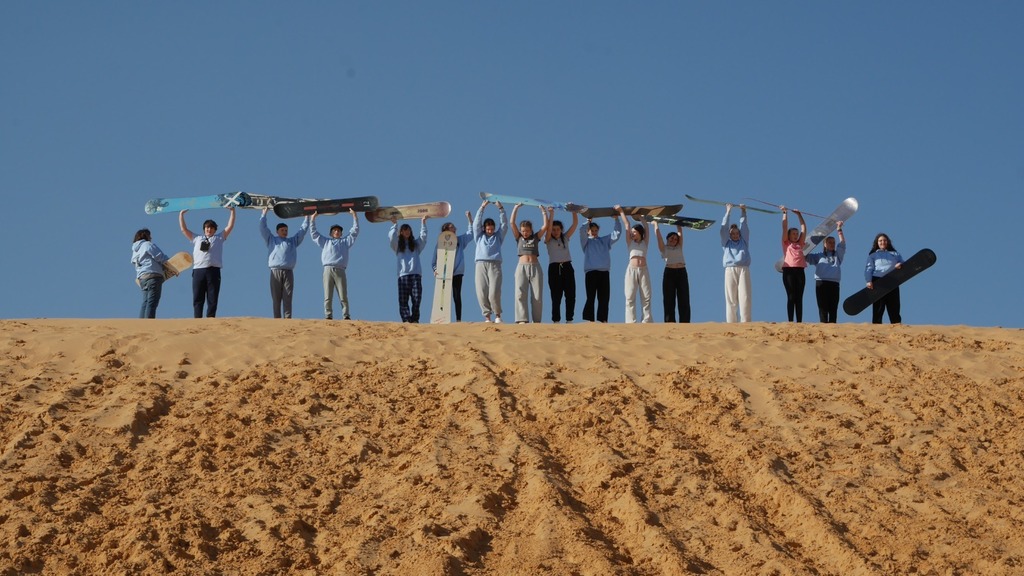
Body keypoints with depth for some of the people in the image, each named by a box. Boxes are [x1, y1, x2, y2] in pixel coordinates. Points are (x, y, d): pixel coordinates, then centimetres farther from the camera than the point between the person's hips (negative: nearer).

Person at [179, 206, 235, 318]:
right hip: (198, 271, 2)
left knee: (212, 299, -4)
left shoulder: (219, 238, 20)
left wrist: (232, 211, 12)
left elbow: (230, 227, 16)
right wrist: (181, 215, 25)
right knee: (197, 299, -2)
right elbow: (183, 229, 27)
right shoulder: (197, 239, 25)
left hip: (213, 270, -2)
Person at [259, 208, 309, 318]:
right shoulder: (271, 240, 20)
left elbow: (303, 230, 28)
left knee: (287, 298, -6)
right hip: (275, 271, -1)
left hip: (288, 272, 1)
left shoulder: (293, 241, 25)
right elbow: (263, 228, 15)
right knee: (276, 298, -4)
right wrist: (264, 213, 16)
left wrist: (307, 217, 27)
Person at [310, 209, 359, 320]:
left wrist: (354, 216, 18)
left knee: (343, 296, -7)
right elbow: (313, 233, 26)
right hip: (328, 270, 0)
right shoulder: (325, 241, 26)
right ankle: (328, 317, -8)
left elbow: (355, 232, 22)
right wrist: (312, 219, 23)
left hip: (340, 270, 0)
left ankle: (346, 316, -9)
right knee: (328, 296, -6)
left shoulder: (345, 242, 26)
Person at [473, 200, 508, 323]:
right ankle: (487, 316, 0)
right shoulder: (479, 236, 22)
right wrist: (482, 207, 8)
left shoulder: (498, 236, 21)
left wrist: (501, 208, 6)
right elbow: (477, 223, 14)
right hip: (481, 265, 1)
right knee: (482, 293, -7)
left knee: (494, 293, -13)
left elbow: (504, 224, 15)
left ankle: (497, 315, 3)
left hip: (495, 265, -1)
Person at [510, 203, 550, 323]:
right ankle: (522, 319, -17)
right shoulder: (518, 237, 10)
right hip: (522, 267, 0)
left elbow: (545, 226, 3)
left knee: (537, 296, -3)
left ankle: (536, 321, 0)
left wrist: (543, 211, 2)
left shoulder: (536, 237, 11)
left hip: (535, 267, 1)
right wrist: (516, 208, 2)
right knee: (520, 294, -12)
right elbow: (512, 223, 3)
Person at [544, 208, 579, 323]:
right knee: (556, 296, -1)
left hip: (567, 267, 3)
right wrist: (551, 214, -18)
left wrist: (573, 210, -5)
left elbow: (575, 223, 5)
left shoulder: (565, 238, 12)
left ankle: (569, 319, 4)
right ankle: (556, 320, 1)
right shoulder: (548, 240, 5)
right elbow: (548, 227, -12)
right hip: (554, 268, -3)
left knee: (571, 295, -1)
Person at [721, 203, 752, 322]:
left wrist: (743, 212, 25)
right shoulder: (726, 243, 23)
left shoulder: (744, 241, 26)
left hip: (744, 270, 1)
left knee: (745, 298, -11)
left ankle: (745, 323, -17)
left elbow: (744, 227, 23)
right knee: (731, 299, -6)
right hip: (730, 270, -1)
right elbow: (723, 229, 17)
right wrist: (728, 212, 20)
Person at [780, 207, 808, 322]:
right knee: (791, 297, -5)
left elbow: (804, 228, 23)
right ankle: (790, 322, -6)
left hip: (800, 271, 4)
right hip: (789, 271, -4)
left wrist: (799, 215, 26)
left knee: (799, 298, 2)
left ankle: (799, 322, -1)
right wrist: (785, 213, 14)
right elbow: (785, 227, 10)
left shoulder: (800, 244, 20)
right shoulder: (786, 243, 11)